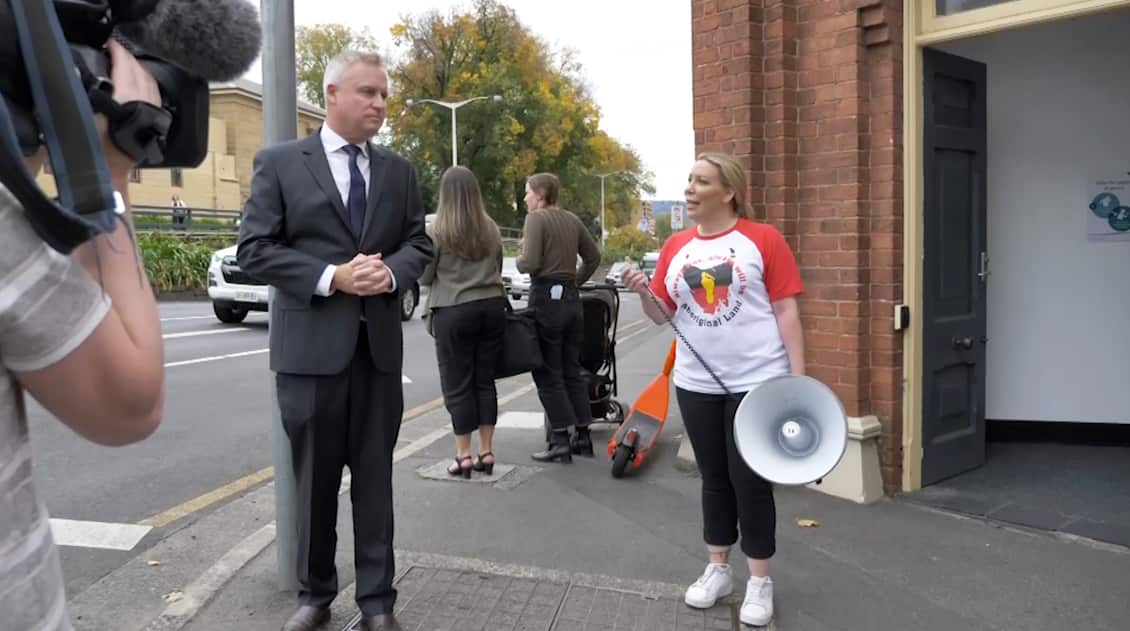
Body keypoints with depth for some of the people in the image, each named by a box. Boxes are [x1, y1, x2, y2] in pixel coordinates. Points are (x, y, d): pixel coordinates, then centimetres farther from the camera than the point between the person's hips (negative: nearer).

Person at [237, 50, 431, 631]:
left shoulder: (398, 170, 10)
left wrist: (391, 272, -11)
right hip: (311, 344, -2)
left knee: (375, 478, 9)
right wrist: (331, 277, -17)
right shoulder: (279, 163, 0)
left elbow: (420, 243, 10)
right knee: (315, 479, 10)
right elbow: (254, 248, -6)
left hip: (379, 343, 3)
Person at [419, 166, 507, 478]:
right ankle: (486, 452, 15)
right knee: (485, 381, 11)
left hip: (454, 311, -4)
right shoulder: (491, 229, 5)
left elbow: (424, 277, -2)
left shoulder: (437, 231, -8)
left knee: (457, 385, 4)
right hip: (492, 307, 4)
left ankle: (464, 455, 7)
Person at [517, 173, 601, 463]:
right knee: (572, 371, 15)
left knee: (548, 374, 1)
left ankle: (561, 442, 2)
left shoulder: (536, 218, -9)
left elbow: (530, 263, -18)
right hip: (571, 297, 7)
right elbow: (593, 256, 15)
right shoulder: (571, 219, 11)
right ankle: (583, 436, 19)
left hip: (546, 298, -7)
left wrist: (518, 261, 3)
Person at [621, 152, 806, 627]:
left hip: (756, 382, -4)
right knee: (714, 479, 15)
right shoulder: (676, 247, 5)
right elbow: (663, 314, 9)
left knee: (751, 482, 4)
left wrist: (798, 377, -12)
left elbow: (786, 310, -7)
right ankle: (717, 570, 30)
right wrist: (643, 291, -12)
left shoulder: (763, 239, -7)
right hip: (696, 384, 4)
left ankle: (759, 581, 20)